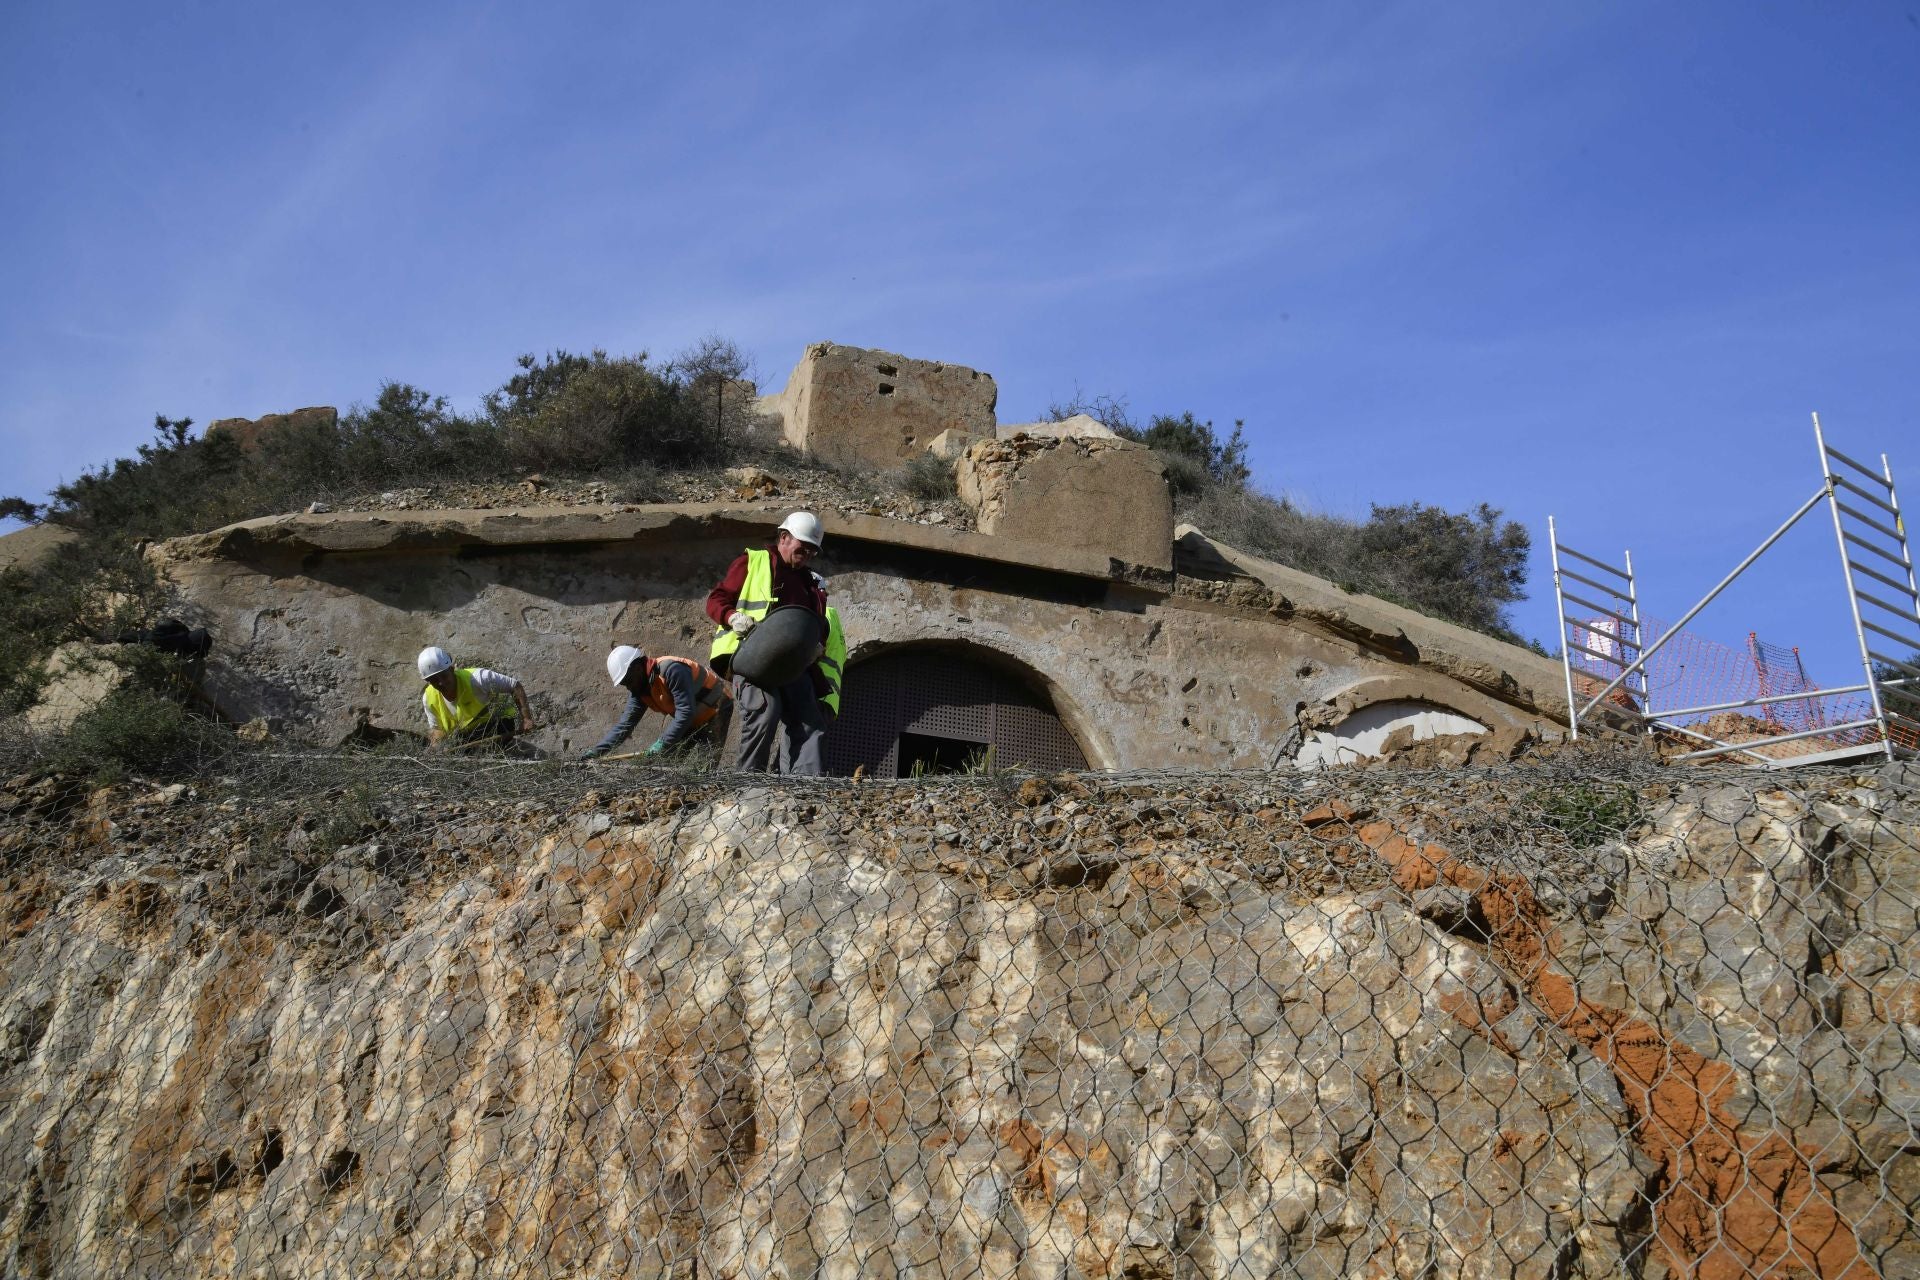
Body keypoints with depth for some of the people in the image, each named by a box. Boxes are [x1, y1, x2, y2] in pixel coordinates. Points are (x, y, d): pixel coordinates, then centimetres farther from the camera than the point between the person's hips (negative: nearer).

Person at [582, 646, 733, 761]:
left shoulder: (671, 670, -30)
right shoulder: (640, 690, -3)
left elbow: (686, 711, -34)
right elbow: (625, 725, -3)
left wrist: (662, 744, -35)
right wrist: (595, 751, -12)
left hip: (717, 708, -9)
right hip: (694, 719, 9)